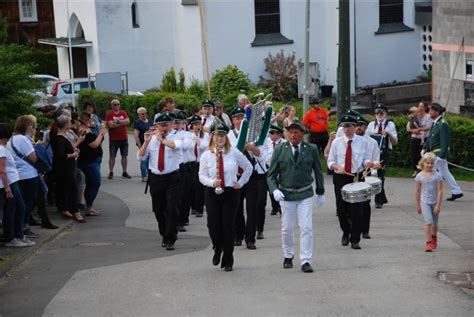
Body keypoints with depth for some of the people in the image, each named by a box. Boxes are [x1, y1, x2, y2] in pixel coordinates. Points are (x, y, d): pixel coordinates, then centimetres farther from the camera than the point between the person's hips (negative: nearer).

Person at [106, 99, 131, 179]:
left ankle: (124, 172, 17)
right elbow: (111, 125, -18)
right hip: (113, 139, -4)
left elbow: (128, 121, -8)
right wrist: (123, 123, -10)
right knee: (112, 156, 1)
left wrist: (118, 121, -16)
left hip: (124, 138, 4)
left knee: (124, 156, 8)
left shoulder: (123, 113, 8)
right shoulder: (109, 114, -5)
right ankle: (111, 172, 8)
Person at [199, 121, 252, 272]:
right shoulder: (206, 155, 0)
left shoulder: (234, 153, -1)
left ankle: (228, 261, 14)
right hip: (212, 193, 1)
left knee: (228, 226, -1)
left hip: (231, 193, -1)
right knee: (213, 226, -4)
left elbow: (248, 168, 12)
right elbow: (202, 176, 2)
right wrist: (212, 182, -16)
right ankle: (217, 250, 30)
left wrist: (241, 183, 6)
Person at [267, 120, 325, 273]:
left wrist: (320, 193, 12)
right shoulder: (279, 150, -2)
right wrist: (274, 190, -17)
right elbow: (271, 174, 0)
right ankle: (288, 256, 30)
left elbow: (318, 172, 9)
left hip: (305, 194, -1)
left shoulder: (311, 149, -1)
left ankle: (306, 261, -2)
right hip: (285, 194, 1)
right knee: (287, 228, 9)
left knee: (306, 228, -7)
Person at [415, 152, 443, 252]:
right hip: (425, 202, -1)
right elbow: (418, 192, 5)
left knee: (434, 223, 15)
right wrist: (418, 205, 8)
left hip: (435, 202, 1)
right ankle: (428, 243, -16)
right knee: (428, 222, -17)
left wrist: (438, 205, -14)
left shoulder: (437, 175, -8)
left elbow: (440, 191, -9)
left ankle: (434, 239, 42)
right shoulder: (420, 176, -4)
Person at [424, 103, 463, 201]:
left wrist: (441, 156, -23)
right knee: (445, 173, 15)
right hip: (434, 153, 10)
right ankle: (457, 192, 21)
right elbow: (430, 138, 19)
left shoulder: (442, 124, -19)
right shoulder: (435, 123, 10)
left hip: (440, 153, -10)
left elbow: (445, 141, -22)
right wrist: (425, 148, 15)